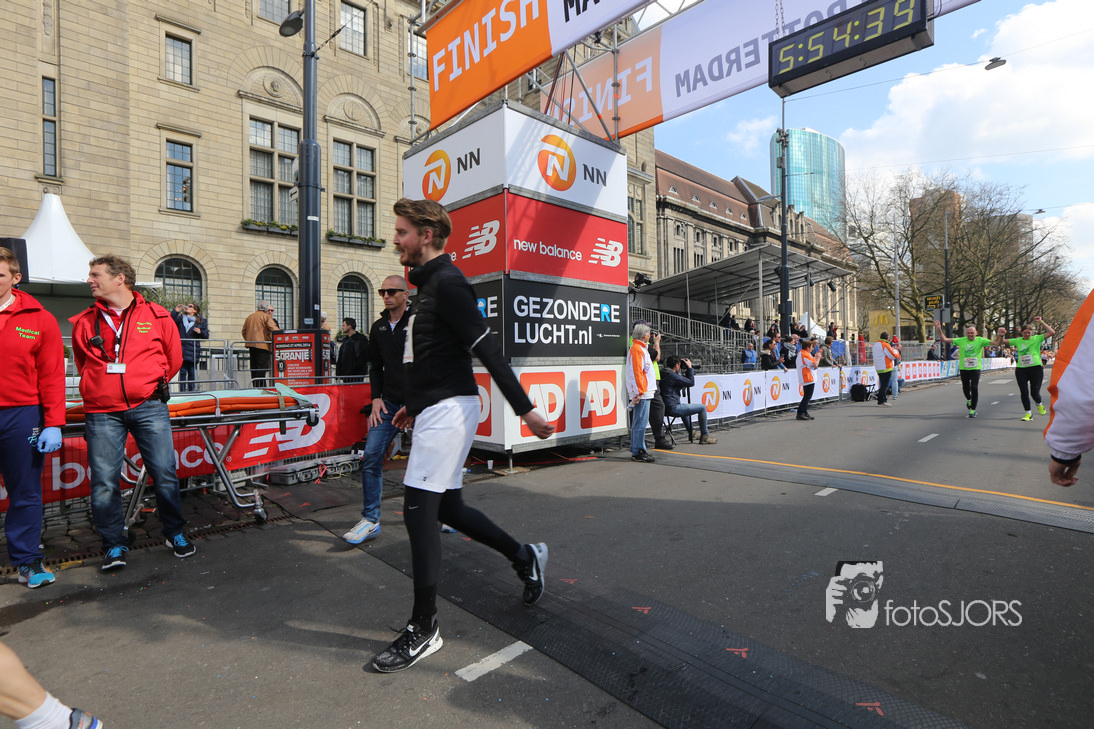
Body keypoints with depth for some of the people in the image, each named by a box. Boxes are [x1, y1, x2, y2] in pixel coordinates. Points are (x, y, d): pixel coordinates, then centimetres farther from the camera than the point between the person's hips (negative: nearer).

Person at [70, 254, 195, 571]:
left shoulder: (156, 316, 3)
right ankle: (114, 545, 18)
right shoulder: (84, 322, 9)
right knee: (104, 480, 2)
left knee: (165, 472, 0)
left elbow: (173, 358, 13)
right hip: (102, 412, 2)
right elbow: (83, 365, 23)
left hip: (148, 408, -2)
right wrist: (104, 388, 17)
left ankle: (175, 533, 18)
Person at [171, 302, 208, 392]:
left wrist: (200, 332, -10)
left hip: (193, 351, -1)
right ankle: (182, 390, 6)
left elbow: (206, 336, 11)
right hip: (182, 350, 1)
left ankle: (191, 390, 9)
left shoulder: (200, 321, 10)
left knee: (192, 372, 1)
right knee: (182, 371, 0)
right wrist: (176, 311, -5)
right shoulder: (180, 318, 12)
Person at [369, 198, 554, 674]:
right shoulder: (430, 284, 18)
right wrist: (415, 403, 29)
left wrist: (524, 410, -20)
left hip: (448, 410, -10)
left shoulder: (446, 283, -13)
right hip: (437, 409, 10)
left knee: (419, 510, -5)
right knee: (446, 507, 15)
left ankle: (423, 630, 10)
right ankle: (525, 557, 32)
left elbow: (486, 349, -19)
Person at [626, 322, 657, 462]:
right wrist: (639, 392, -20)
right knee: (640, 423, -8)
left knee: (638, 422, 13)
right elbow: (637, 372, -18)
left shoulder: (641, 348, 20)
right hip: (641, 393, -11)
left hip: (644, 392, 11)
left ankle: (636, 451, 19)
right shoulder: (637, 349, -13)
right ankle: (638, 452, -4)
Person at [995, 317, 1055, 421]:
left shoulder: (1037, 338, 6)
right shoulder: (1018, 341, 11)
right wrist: (1001, 335, -7)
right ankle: (1028, 413, 12)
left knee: (1034, 392, -3)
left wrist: (1041, 322, -6)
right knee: (1024, 393, 1)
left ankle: (1039, 405, 31)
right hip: (1021, 369, 2)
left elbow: (1052, 332, -4)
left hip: (1036, 368, -2)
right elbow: (1000, 343, 13)